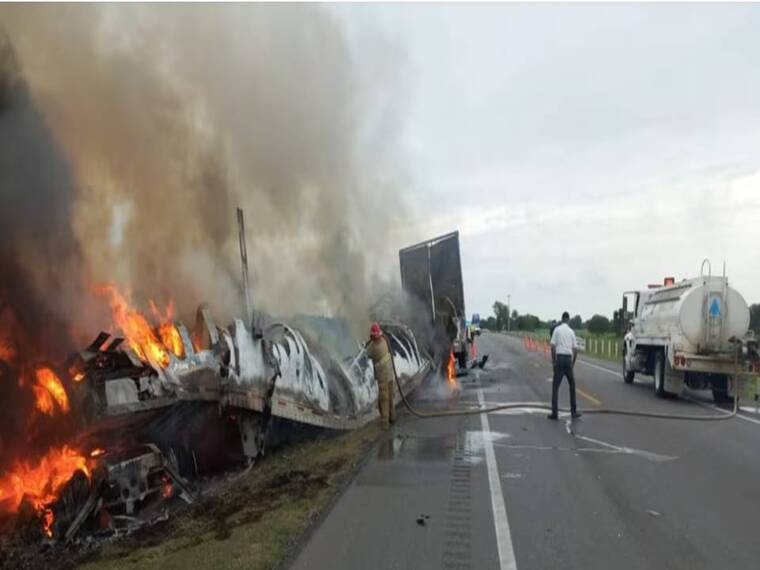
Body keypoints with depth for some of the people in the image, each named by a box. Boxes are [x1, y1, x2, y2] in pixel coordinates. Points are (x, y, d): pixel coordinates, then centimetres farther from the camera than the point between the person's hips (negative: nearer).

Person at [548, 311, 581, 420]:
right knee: (572, 385, 15)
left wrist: (553, 360, 3)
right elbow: (575, 349, 3)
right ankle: (573, 411, 17)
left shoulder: (557, 330, -1)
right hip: (569, 359, 2)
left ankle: (554, 413, -2)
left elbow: (553, 346, -7)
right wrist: (573, 362, 14)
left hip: (560, 358, -2)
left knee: (555, 386, 0)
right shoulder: (571, 331, 5)